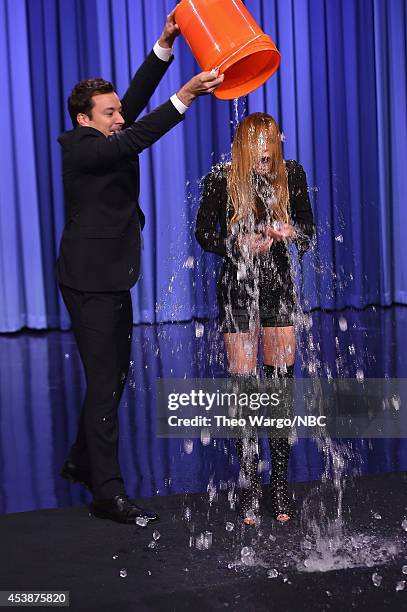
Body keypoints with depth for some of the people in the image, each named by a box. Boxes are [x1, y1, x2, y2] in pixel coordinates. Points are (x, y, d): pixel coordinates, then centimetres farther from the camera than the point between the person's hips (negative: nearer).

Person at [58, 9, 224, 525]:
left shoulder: (104, 142, 10)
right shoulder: (79, 147, -15)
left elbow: (136, 98, 4)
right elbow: (134, 141, -30)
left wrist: (165, 45, -5)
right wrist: (184, 97, -36)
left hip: (113, 281, 10)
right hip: (90, 283, -10)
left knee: (115, 375, 17)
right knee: (103, 383, -6)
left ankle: (82, 461, 33)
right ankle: (108, 493, 0)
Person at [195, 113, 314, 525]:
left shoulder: (291, 174, -4)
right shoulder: (221, 179, -10)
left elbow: (308, 225, 6)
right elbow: (203, 232, -3)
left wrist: (291, 231, -17)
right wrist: (241, 243, -20)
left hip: (279, 287, 2)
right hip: (237, 290, -2)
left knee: (281, 385, 1)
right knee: (243, 387, -1)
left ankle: (280, 485, 12)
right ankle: (249, 488, 10)